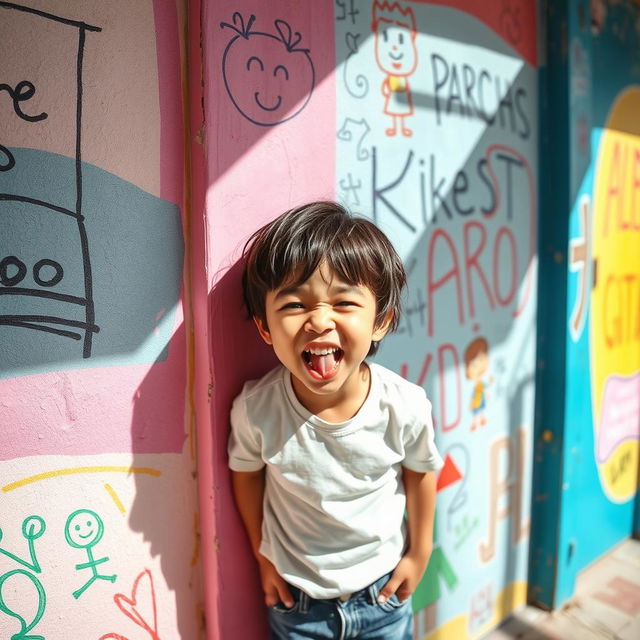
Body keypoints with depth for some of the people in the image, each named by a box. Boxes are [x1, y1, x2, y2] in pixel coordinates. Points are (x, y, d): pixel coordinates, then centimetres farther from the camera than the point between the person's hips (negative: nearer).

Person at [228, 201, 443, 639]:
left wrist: (420, 551, 6)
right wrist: (263, 556, 4)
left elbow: (420, 472, -6)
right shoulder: (255, 409, -26)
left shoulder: (405, 406, -26)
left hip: (383, 591, 1)